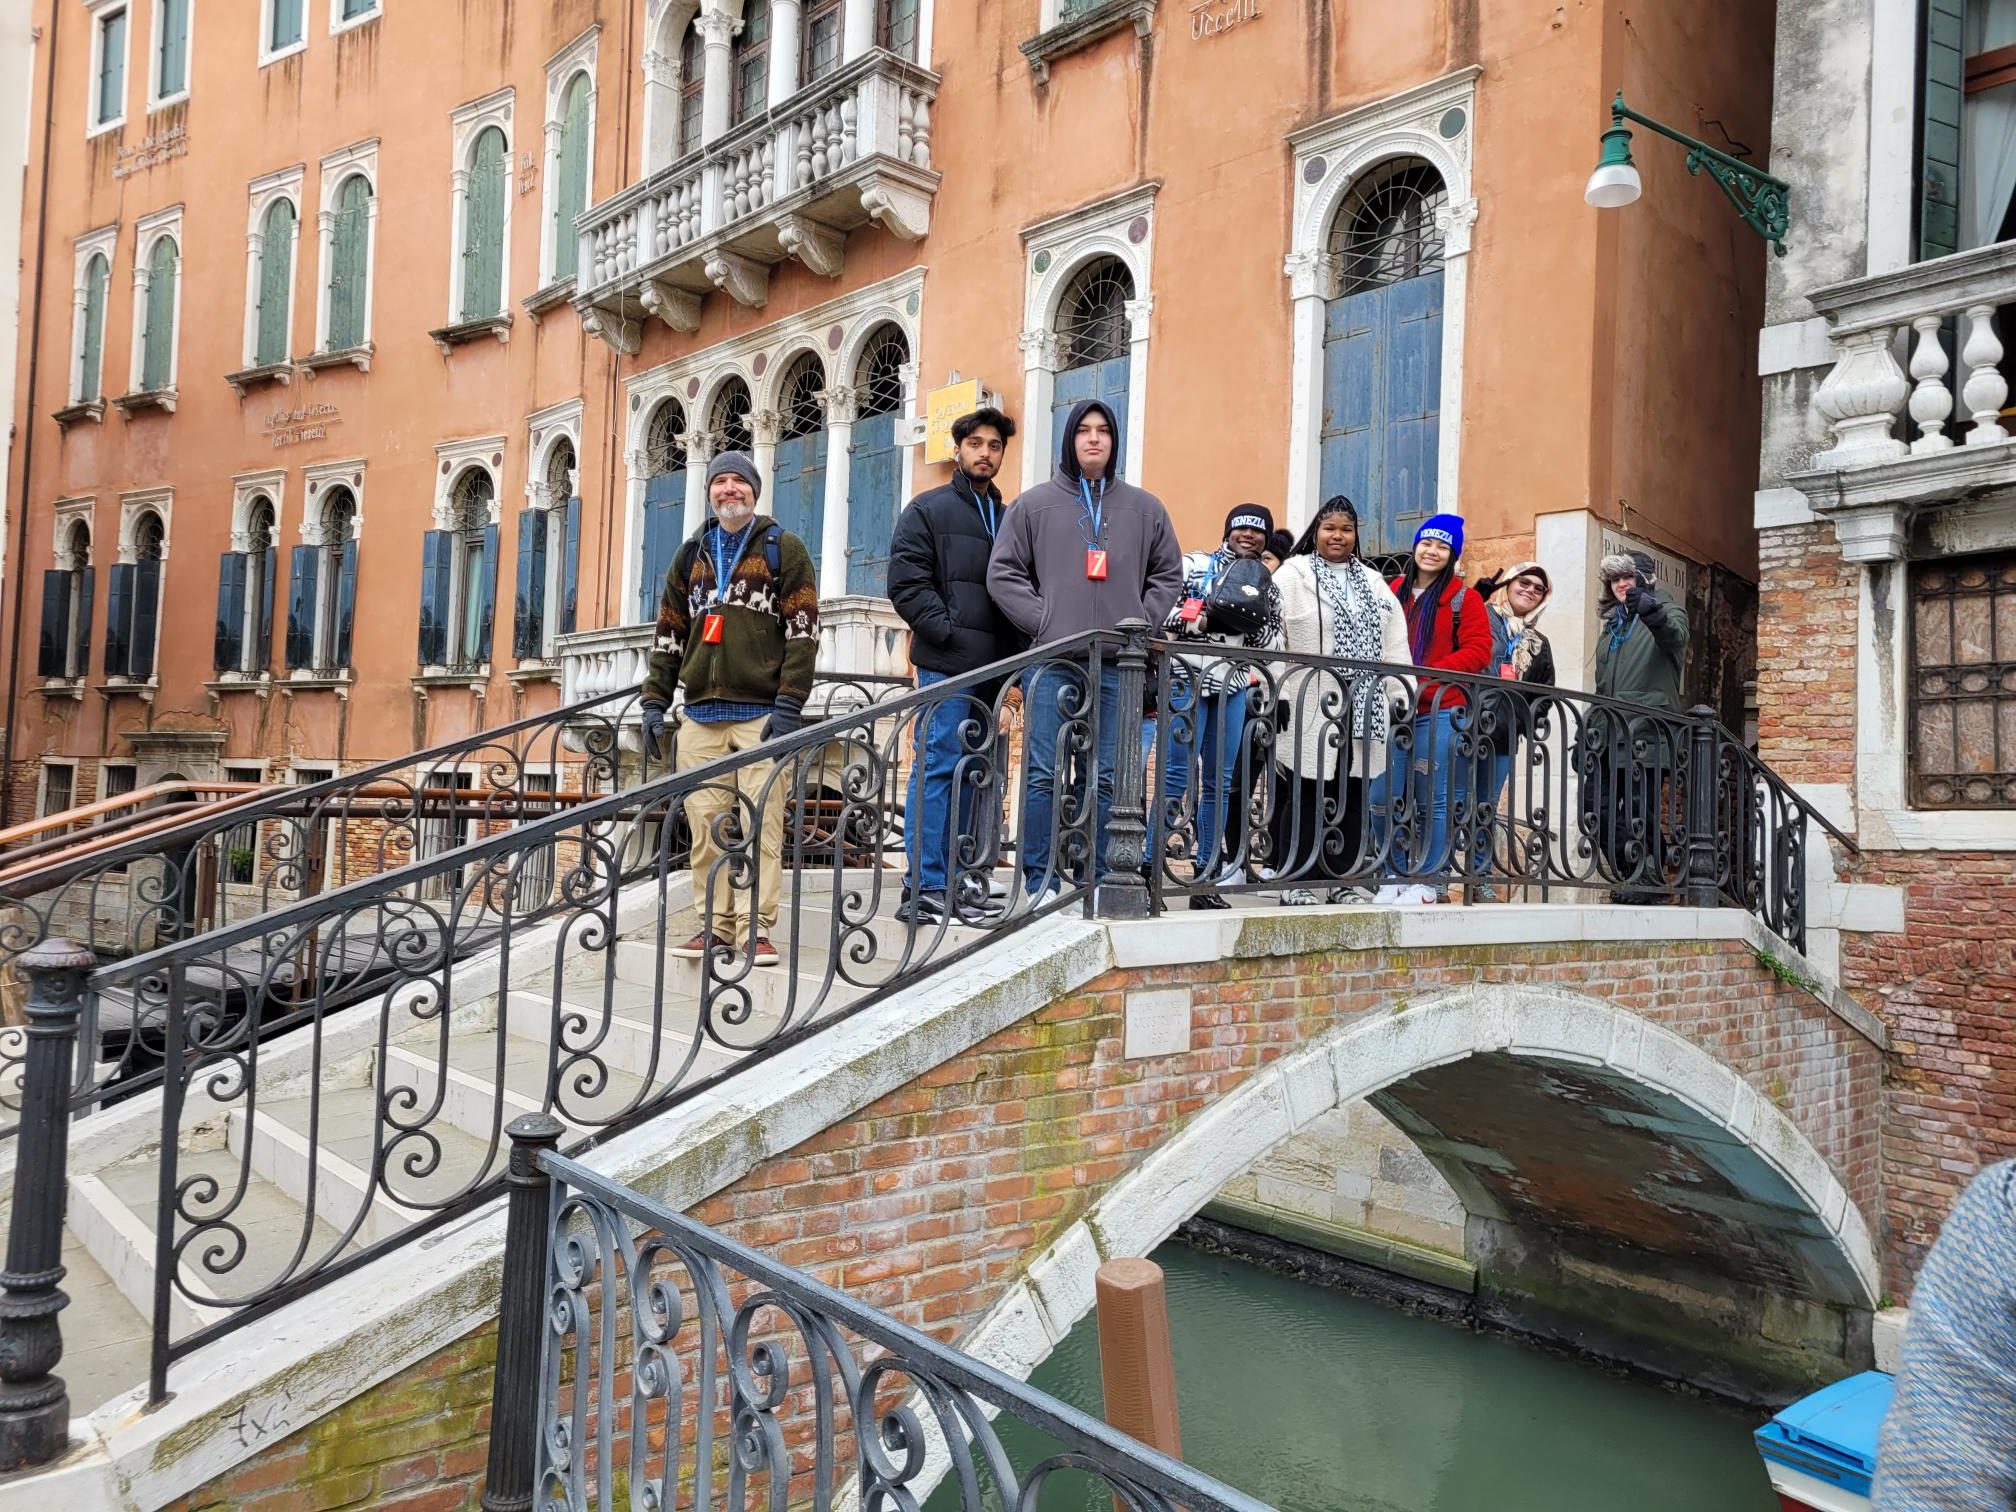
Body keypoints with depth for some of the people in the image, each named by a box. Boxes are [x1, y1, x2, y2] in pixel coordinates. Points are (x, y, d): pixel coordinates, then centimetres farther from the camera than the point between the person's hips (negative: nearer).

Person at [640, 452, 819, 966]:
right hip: (700, 716, 5)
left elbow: (803, 631, -3)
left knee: (760, 823, -7)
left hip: (762, 715, -4)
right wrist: (655, 703, 12)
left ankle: (755, 927, -3)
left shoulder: (784, 549, 5)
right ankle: (716, 925, 10)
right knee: (706, 825, 3)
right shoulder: (690, 557, 19)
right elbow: (668, 635, 20)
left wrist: (789, 705, -11)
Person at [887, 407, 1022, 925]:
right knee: (938, 768, -8)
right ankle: (924, 889, -7)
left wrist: (1017, 648, 7)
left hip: (992, 667, 6)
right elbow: (907, 581, -5)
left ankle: (961, 881, 13)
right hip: (947, 663, -6)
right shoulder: (928, 510, 5)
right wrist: (948, 631, -14)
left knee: (975, 773, 7)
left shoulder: (1009, 518, 21)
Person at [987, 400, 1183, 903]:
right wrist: (1043, 621, -7)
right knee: (1044, 774, -3)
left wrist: (1142, 622, 2)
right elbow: (1003, 573, 5)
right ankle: (1040, 883, 3)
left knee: (1106, 778, 4)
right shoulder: (1035, 504, 8)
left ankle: (1098, 882, 12)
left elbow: (1168, 574, 19)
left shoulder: (1145, 509, 14)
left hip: (1119, 664, 2)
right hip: (1051, 659, -2)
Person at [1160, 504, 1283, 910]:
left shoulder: (1268, 588, 16)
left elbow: (1273, 645, 13)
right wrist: (1205, 620, -16)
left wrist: (1257, 623, -6)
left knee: (1221, 783, 6)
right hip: (1189, 680, -5)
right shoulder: (1194, 565, 3)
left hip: (1234, 687, 5)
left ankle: (1207, 879, 12)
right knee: (1177, 777, -11)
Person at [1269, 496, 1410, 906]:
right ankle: (1297, 880, 1)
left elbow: (1394, 646, 17)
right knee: (1305, 795, -6)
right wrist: (1276, 694, -14)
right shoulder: (1292, 575, 5)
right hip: (1309, 708, -5)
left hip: (1361, 711, 5)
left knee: (1351, 796, 4)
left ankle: (1341, 879, 11)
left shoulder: (1373, 583, 22)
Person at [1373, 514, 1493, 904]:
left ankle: (1431, 881, 7)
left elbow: (1478, 650, -5)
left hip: (1441, 712, -3)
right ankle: (1397, 876, 14)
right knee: (1383, 800, 1)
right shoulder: (1393, 592, 14)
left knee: (1437, 802, -1)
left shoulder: (1463, 597, 3)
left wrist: (1427, 676, -15)